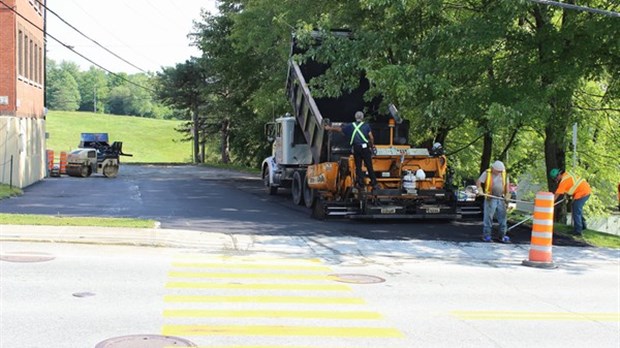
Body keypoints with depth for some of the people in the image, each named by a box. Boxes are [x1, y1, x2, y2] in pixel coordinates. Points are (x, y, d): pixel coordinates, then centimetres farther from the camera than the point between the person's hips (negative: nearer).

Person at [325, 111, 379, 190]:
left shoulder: (351, 126, 8)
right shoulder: (366, 125, 3)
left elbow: (339, 129, 15)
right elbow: (371, 137, -3)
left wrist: (330, 128, 29)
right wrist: (372, 146, 12)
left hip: (356, 148, 2)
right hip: (365, 147, -1)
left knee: (358, 167, 8)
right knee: (369, 167, 2)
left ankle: (361, 183, 6)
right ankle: (374, 184, 2)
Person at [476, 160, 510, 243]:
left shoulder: (504, 173, 8)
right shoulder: (487, 173, -3)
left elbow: (507, 184, 14)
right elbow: (478, 182, -6)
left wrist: (507, 194, 2)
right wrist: (480, 189, -25)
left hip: (501, 199, 4)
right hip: (490, 198, -4)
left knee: (503, 218, 6)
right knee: (488, 217, -3)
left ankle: (502, 236, 15)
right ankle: (486, 236, 5)